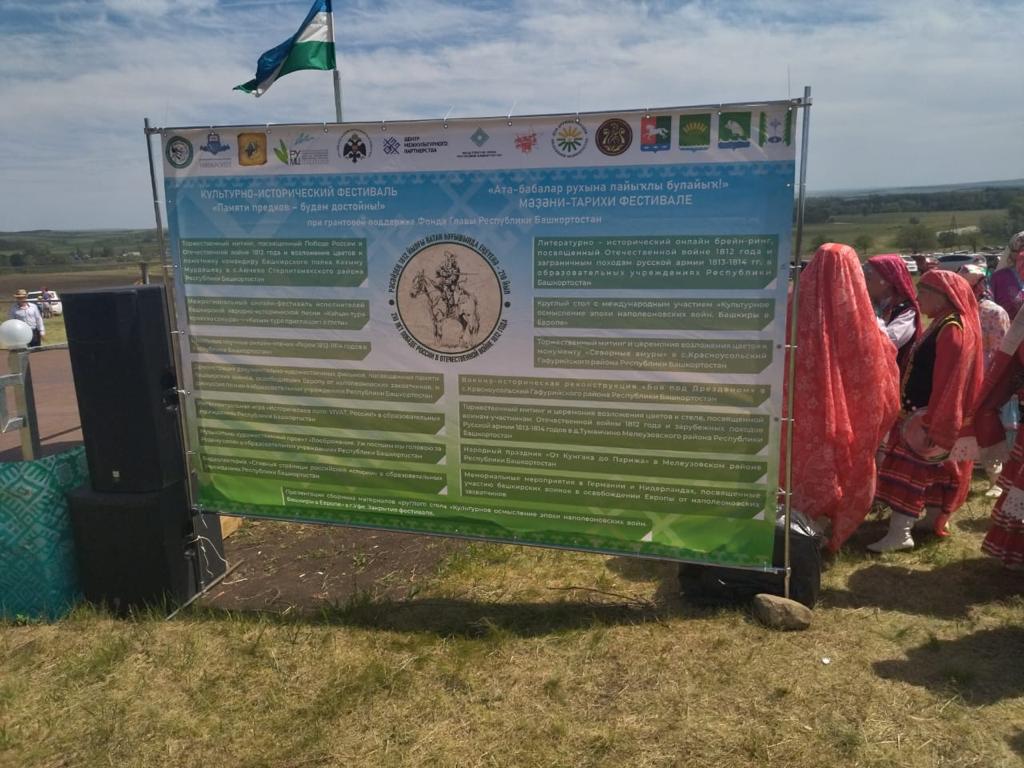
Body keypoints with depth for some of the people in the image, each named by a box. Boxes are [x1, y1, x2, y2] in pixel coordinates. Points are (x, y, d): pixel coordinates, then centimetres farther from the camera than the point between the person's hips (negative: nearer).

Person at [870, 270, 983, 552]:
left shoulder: (953, 329, -18)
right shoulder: (942, 325, 13)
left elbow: (948, 381, -23)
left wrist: (931, 422, -23)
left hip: (931, 414, -10)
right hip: (924, 411, 10)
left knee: (910, 469, -9)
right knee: (931, 470, 17)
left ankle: (900, 533, -8)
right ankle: (932, 518, 29)